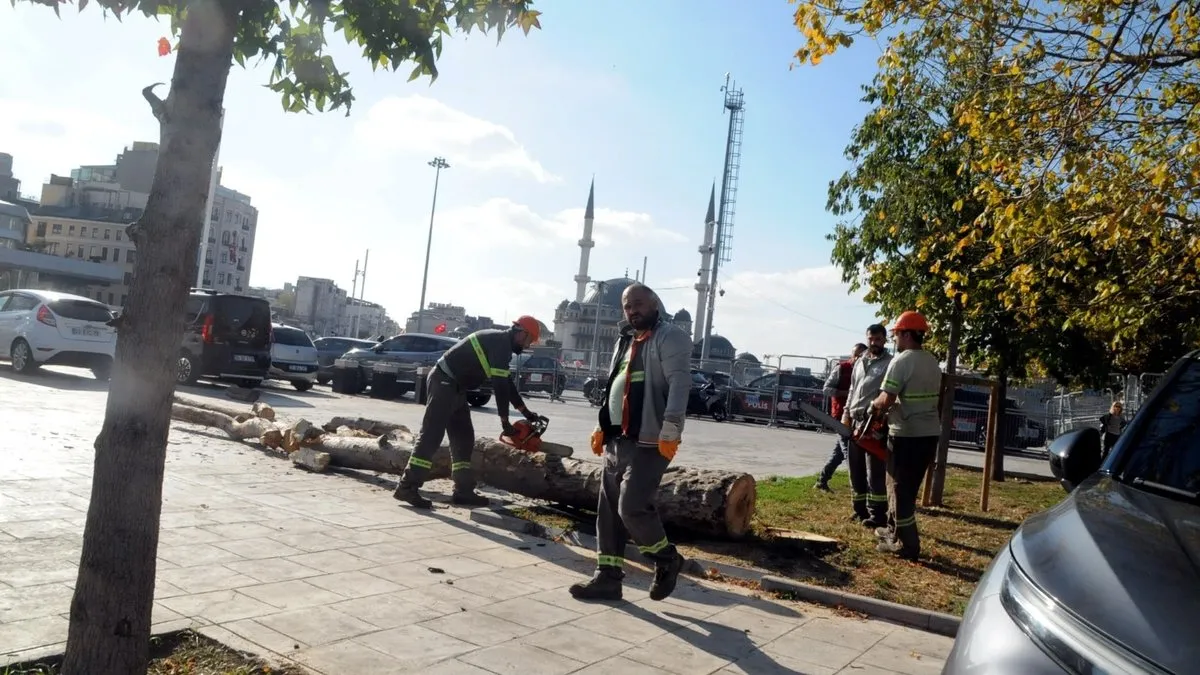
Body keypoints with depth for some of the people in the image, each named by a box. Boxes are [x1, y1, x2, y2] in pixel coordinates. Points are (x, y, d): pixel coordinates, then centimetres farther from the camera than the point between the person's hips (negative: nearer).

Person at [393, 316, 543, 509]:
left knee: (463, 438, 10)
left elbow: (506, 382, 26)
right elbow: (499, 384, -17)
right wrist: (504, 420, -12)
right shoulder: (501, 342, -14)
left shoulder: (500, 343, 18)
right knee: (431, 435, -14)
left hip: (455, 387, 11)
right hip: (444, 383, -11)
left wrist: (525, 412, 28)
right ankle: (407, 487, -15)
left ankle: (463, 490, 13)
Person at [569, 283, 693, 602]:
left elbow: (680, 383, -18)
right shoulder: (625, 341, 20)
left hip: (648, 442, -9)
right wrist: (602, 427, 19)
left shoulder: (670, 338, -7)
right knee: (609, 510, 8)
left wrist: (670, 429, -26)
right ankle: (608, 577, 16)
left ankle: (667, 559, 13)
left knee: (632, 507, -11)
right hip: (617, 440, 9)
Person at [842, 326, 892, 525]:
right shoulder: (859, 363, 18)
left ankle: (878, 515, -2)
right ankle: (860, 510, 19)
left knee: (876, 471, -6)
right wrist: (846, 412, 13)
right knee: (856, 470, 11)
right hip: (856, 422, 7)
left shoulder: (890, 363, -4)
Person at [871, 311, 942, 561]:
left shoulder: (902, 361, -15)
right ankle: (896, 530, 28)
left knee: (900, 489, 0)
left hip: (906, 435, -8)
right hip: (930, 433, 8)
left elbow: (887, 400, -20)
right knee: (908, 487, 18)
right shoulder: (933, 362, 11)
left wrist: (874, 404, 1)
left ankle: (907, 544, 3)